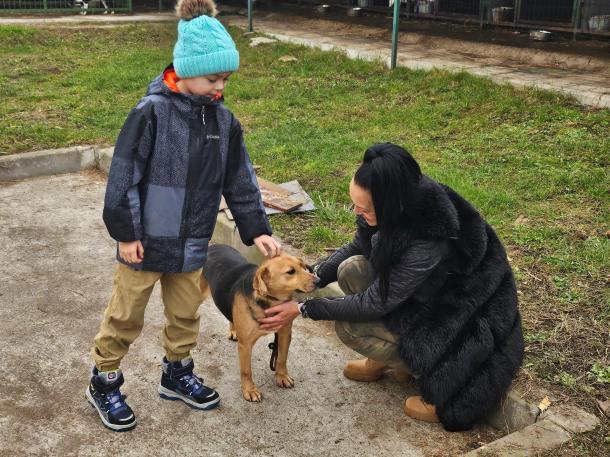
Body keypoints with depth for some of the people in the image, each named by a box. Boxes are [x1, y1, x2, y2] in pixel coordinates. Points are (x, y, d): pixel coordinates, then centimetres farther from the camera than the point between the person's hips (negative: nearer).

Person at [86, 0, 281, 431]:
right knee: (126, 315, 10)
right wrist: (125, 232, -13)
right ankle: (104, 382, 29)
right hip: (146, 239, -5)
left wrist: (257, 229, -1)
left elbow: (240, 180, 5)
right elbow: (124, 175, -15)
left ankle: (177, 374, 39)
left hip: (191, 242, 5)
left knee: (186, 313, 18)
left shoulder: (223, 120, 0)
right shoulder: (152, 111, -17)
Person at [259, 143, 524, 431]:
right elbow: (358, 247, 1)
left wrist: (303, 309, -22)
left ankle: (435, 378, 1)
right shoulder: (404, 200, -18)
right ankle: (383, 361, 10)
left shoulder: (430, 243, -38)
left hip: (455, 308, -7)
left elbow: (375, 303, -28)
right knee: (351, 269, -9)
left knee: (349, 328, -16)